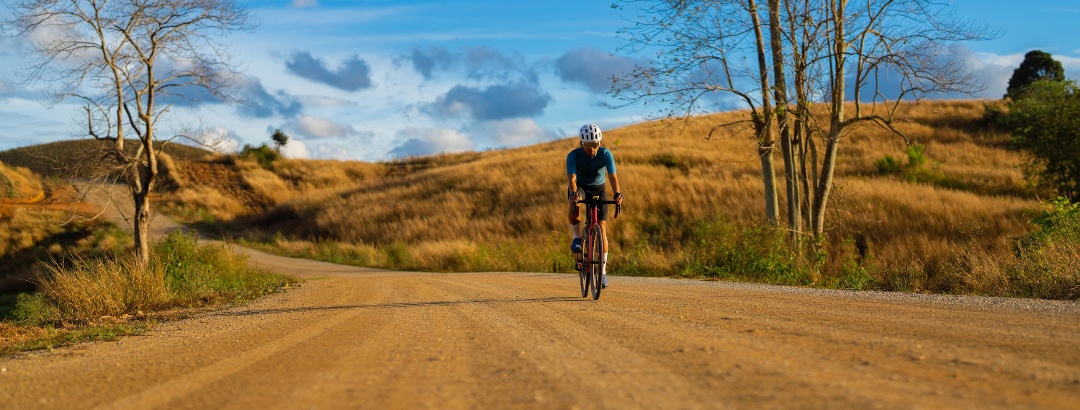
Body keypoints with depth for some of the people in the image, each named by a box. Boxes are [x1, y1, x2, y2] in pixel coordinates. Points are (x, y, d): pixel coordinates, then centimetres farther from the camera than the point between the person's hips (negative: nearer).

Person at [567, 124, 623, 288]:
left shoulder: (606, 154, -21)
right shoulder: (573, 155, -24)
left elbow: (612, 176, -30)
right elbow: (571, 177, -36)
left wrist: (617, 194, -49)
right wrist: (573, 193, -57)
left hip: (598, 189, 1)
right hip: (580, 187, -1)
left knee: (601, 230, -8)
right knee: (574, 204, -40)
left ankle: (603, 272, 1)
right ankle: (577, 238, -20)